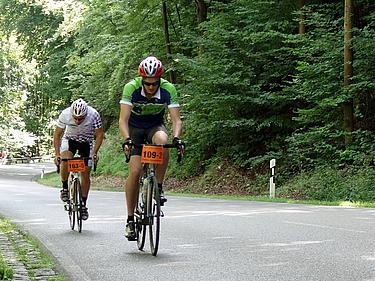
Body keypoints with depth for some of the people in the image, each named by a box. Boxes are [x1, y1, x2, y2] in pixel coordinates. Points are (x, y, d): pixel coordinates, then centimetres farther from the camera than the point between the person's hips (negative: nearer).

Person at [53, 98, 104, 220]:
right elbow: (57, 134, -17)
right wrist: (57, 154, -25)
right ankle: (65, 188, -8)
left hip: (86, 142, 0)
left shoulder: (94, 115, -32)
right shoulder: (65, 114, -30)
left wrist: (94, 153, -28)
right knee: (65, 160, -30)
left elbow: (99, 135, -19)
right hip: (69, 139, 0)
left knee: (85, 175, -3)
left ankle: (83, 205, 11)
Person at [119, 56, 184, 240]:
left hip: (155, 126, 1)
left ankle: (159, 188, -19)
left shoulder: (168, 89, -23)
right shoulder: (131, 88, -26)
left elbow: (176, 119, -24)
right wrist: (127, 139, -47)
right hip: (135, 129, -1)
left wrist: (176, 138, -43)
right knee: (135, 171, -17)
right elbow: (123, 119, -30)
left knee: (162, 139, -36)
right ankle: (130, 219, -6)